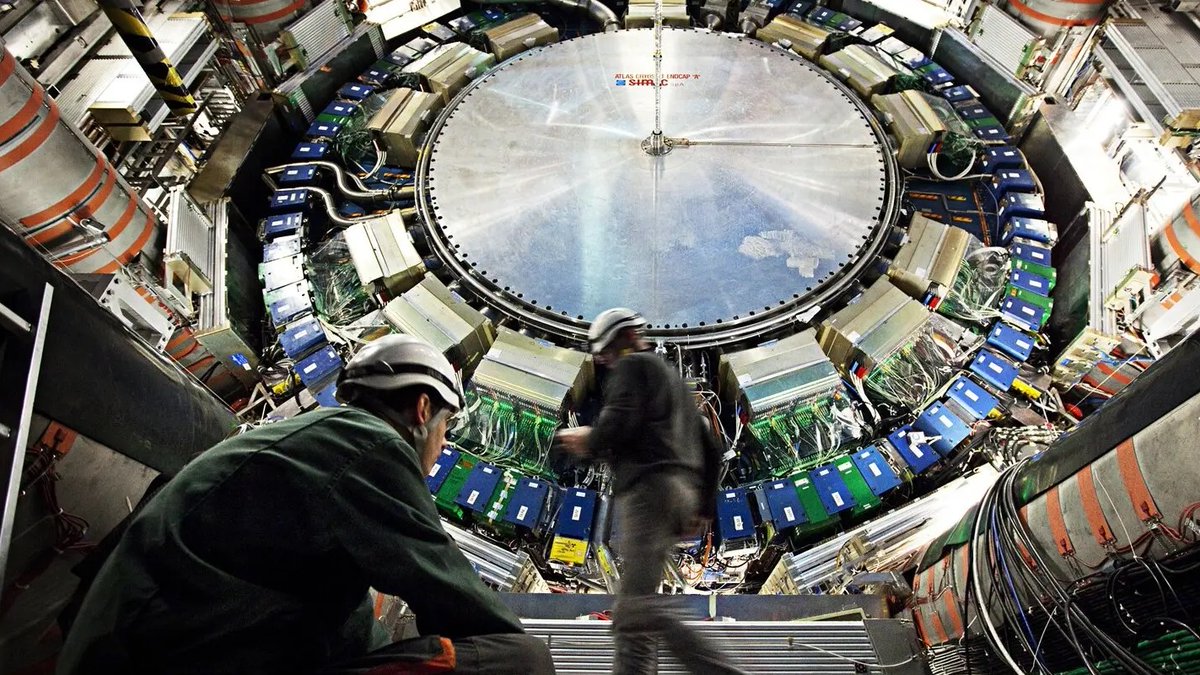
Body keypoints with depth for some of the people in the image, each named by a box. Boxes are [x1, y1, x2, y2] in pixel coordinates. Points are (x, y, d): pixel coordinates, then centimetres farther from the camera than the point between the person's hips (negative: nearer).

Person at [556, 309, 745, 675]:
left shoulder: (631, 366, 4)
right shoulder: (672, 376, 30)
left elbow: (618, 426, -15)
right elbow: (708, 450, 27)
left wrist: (588, 442, 5)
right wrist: (704, 506, 27)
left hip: (649, 486, -10)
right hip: (684, 490, 10)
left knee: (639, 606, -17)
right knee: (631, 610, 8)